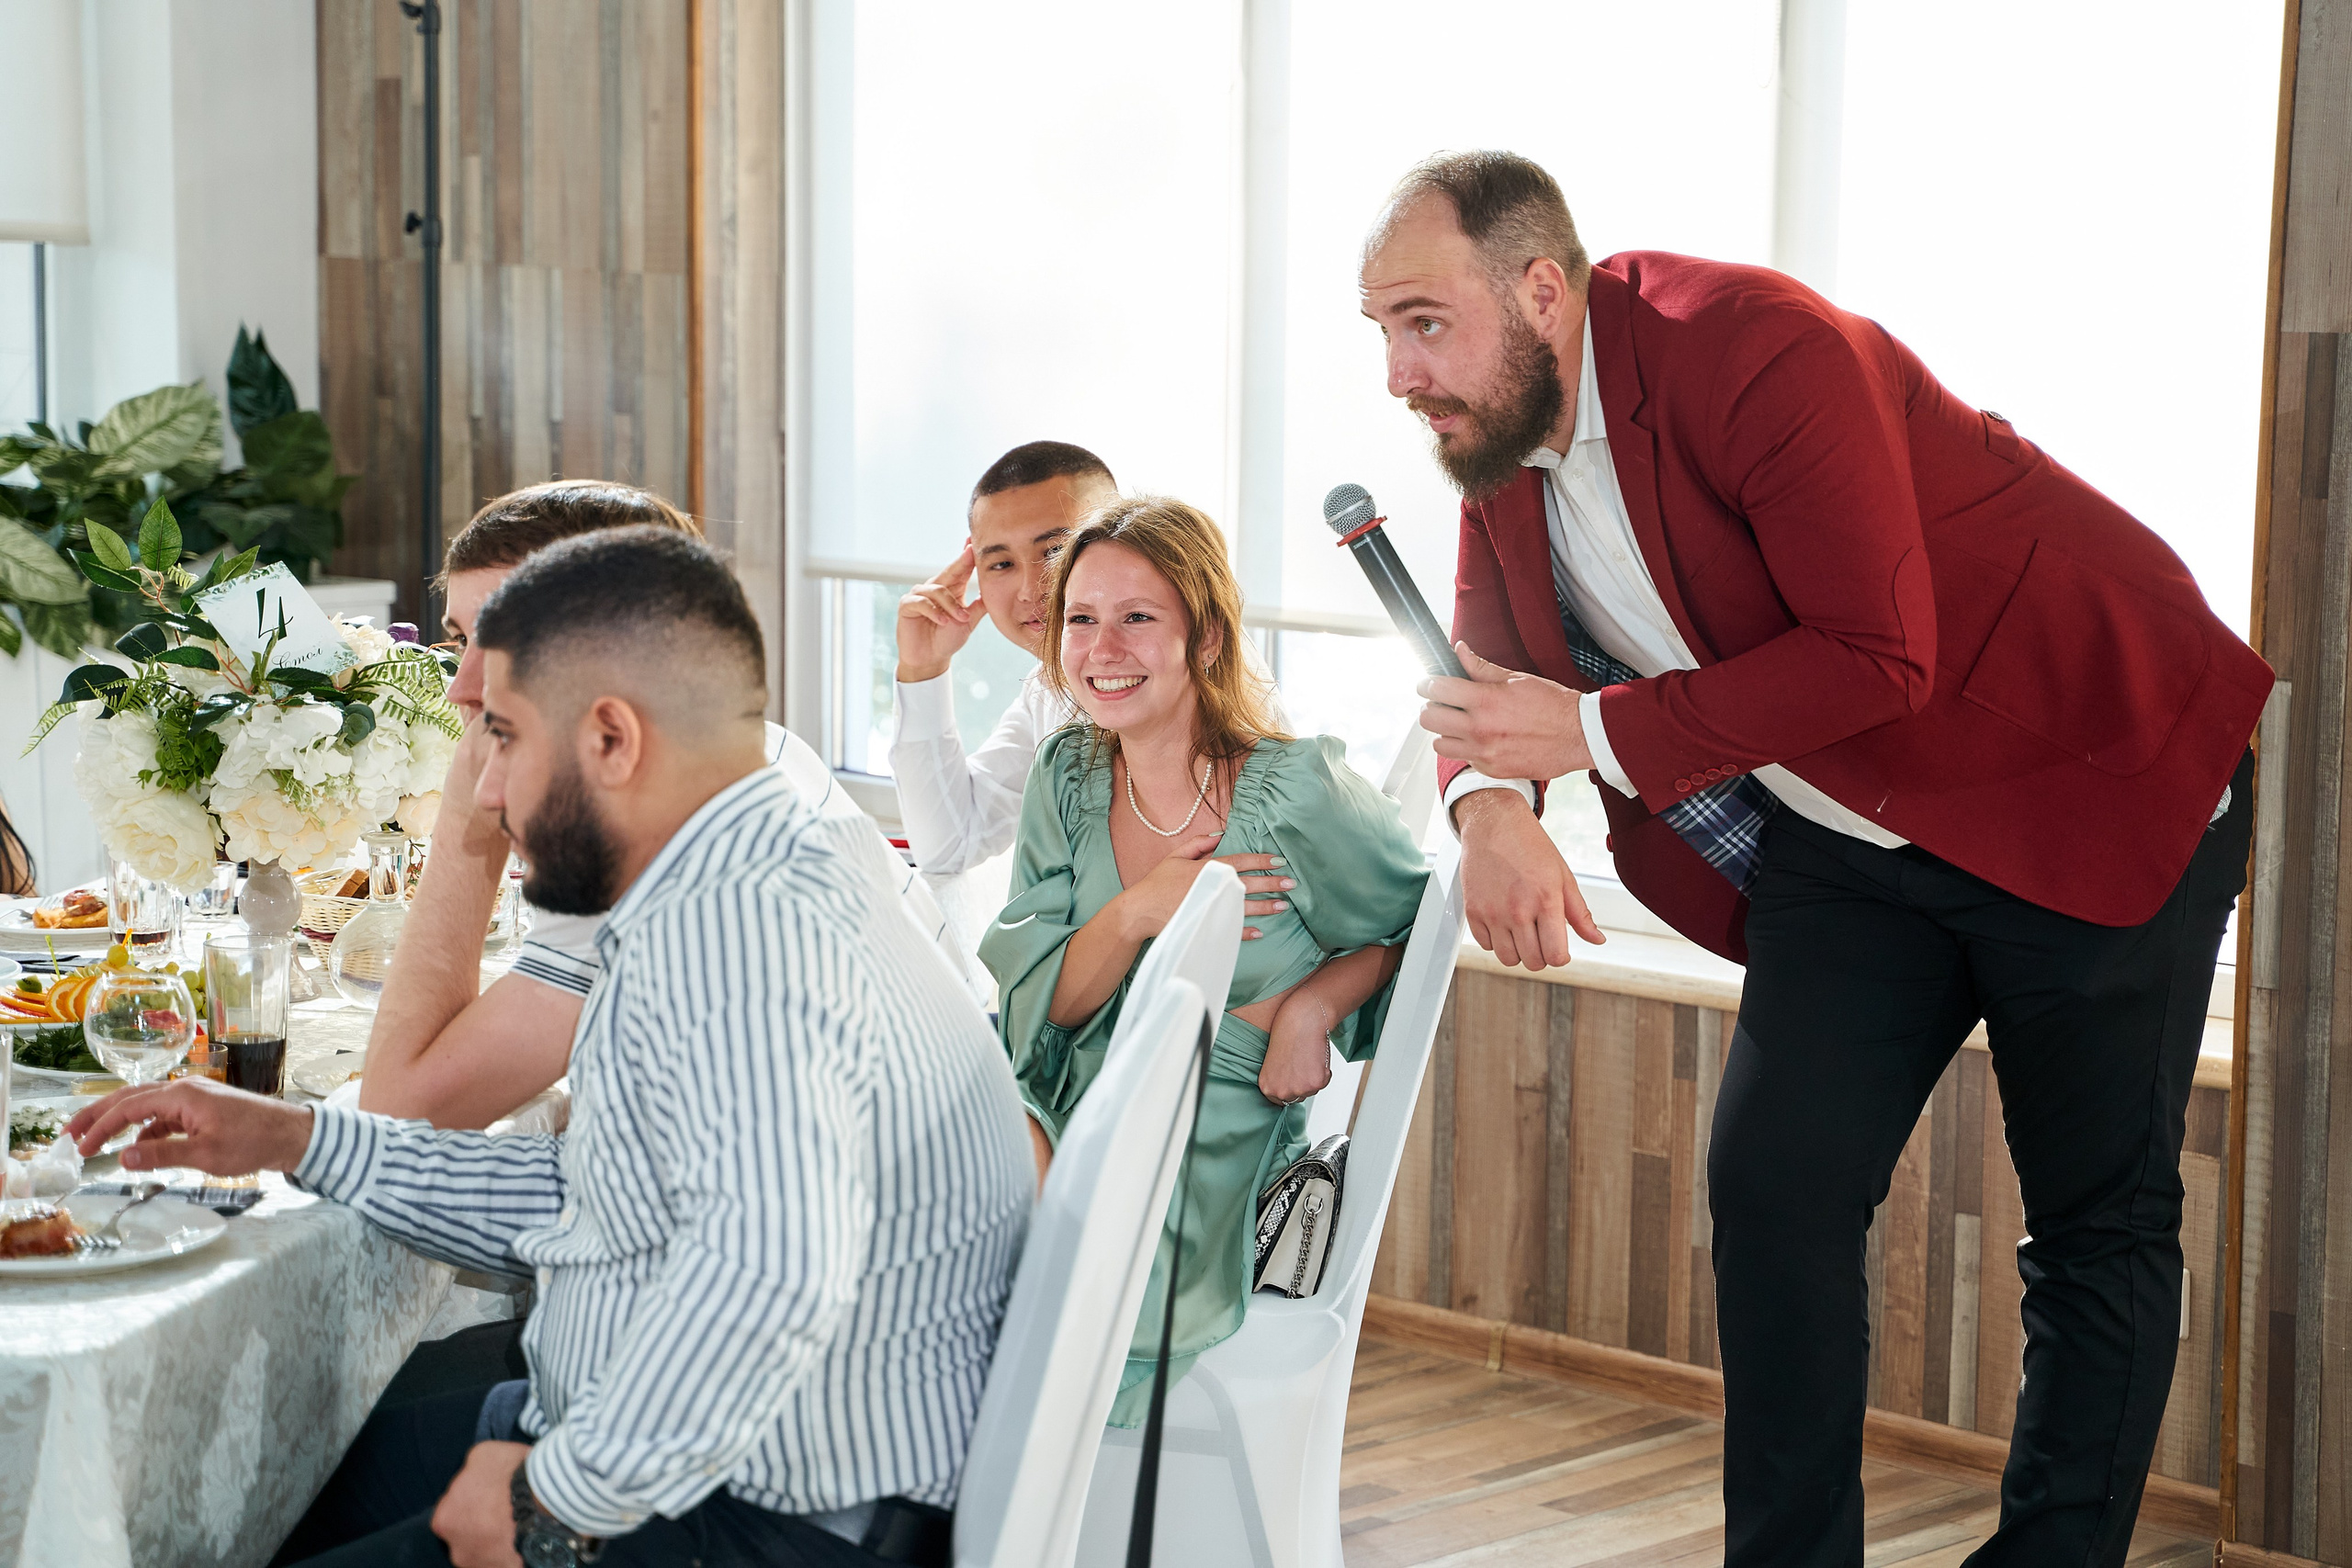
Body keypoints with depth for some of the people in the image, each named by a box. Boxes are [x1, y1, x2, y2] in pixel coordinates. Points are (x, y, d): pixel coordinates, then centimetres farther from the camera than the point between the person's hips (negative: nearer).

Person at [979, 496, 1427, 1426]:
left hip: (1220, 1150, -4)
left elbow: (1411, 918, 8)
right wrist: (1136, 913, -17)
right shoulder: (1068, 778, 5)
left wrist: (1313, 1003, -11)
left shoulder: (1297, 791, -10)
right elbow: (1042, 1003, 2)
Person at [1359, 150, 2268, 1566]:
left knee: (2102, 1224, 2)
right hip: (1844, 839, 7)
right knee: (1775, 1185, -1)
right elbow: (1495, 665, 7)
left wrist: (1598, 732, -30)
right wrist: (1492, 806, -17)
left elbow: (1878, 657, -31)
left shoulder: (1759, 350, -28)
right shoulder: (1501, 437, -2)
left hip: (2095, 785, -7)